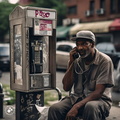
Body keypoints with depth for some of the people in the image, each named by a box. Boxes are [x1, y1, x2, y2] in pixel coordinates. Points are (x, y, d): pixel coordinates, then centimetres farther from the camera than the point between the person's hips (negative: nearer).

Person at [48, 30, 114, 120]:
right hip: (77, 98, 4)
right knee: (54, 109, -25)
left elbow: (98, 92, -16)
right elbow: (66, 88, 1)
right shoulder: (77, 61, 6)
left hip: (100, 100, -3)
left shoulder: (104, 61, -9)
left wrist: (77, 107, -27)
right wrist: (71, 63, -8)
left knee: (90, 107, -39)